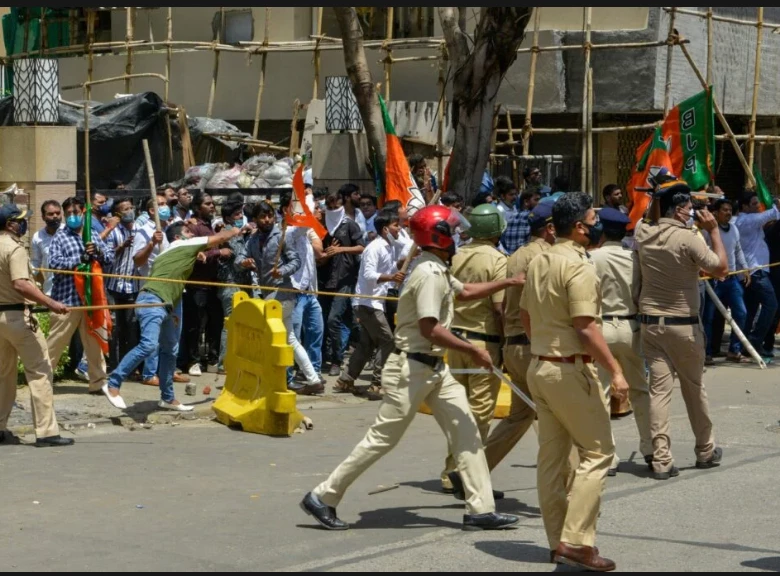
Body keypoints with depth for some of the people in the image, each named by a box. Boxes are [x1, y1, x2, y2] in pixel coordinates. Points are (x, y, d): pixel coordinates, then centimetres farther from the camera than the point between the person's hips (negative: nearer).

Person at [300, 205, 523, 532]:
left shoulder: (439, 272, 13)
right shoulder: (429, 274, -18)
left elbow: (466, 292, 31)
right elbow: (430, 328, -26)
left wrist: (508, 282, 24)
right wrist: (473, 351, -21)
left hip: (435, 367, 10)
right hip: (412, 367, -10)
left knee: (465, 430, 5)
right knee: (383, 438, -5)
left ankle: (480, 509, 7)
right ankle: (323, 498, 5)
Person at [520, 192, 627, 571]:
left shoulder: (538, 262, 11)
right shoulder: (578, 266, -16)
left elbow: (525, 317, 18)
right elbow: (586, 327, -22)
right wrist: (615, 370, -19)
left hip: (539, 366, 9)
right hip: (571, 370, -9)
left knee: (551, 455, 11)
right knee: (597, 452, -3)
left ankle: (559, 542, 16)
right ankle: (576, 542, -10)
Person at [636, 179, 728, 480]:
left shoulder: (643, 234, 1)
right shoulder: (688, 238, -16)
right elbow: (721, 269, -9)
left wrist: (657, 200, 19)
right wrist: (714, 230, -4)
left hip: (650, 322, 4)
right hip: (683, 325, -4)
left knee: (658, 389, 1)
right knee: (694, 388, 12)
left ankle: (661, 460, -5)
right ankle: (705, 452, 27)